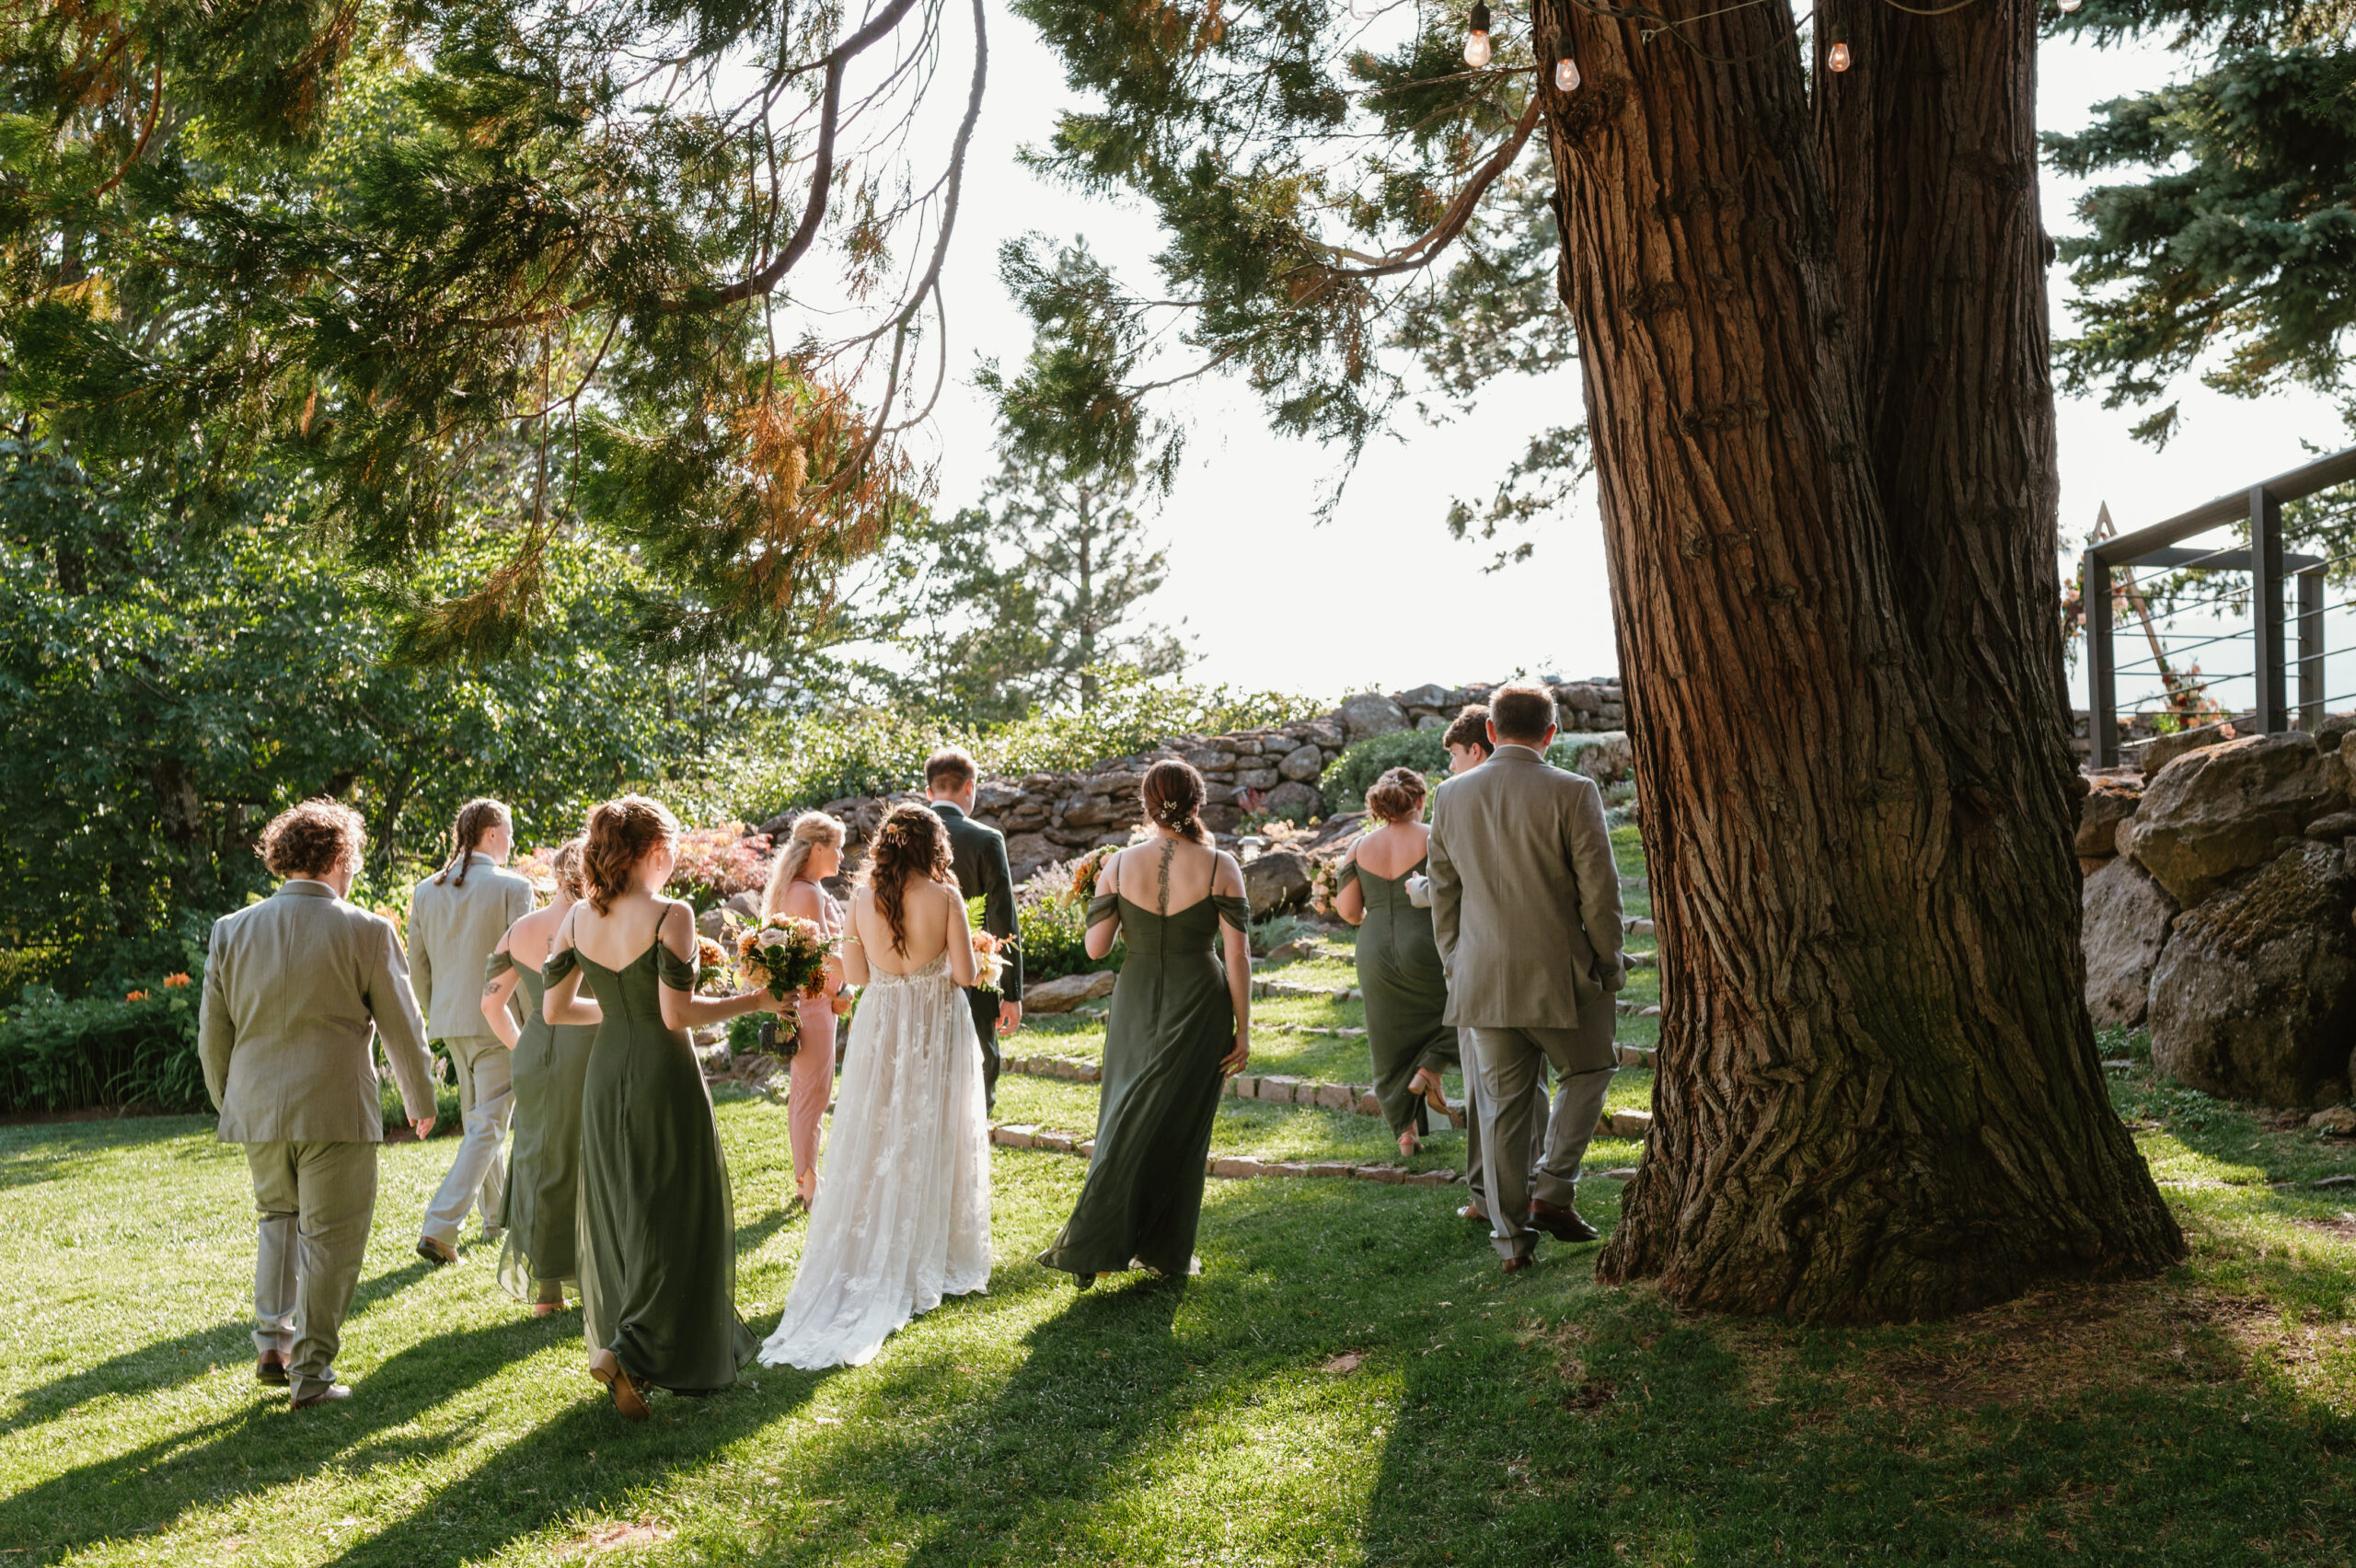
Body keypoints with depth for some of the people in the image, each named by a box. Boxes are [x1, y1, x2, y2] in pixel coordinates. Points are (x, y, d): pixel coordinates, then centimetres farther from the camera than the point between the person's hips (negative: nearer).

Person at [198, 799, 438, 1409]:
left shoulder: (231, 930, 3)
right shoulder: (366, 931, -9)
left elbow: (212, 1032, 8)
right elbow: (402, 1027, -3)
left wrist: (228, 1102, 22)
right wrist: (420, 1098, 12)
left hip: (255, 1110, 5)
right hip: (335, 1112, -4)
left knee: (279, 1218, 25)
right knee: (328, 1239, 6)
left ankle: (271, 1341, 18)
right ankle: (310, 1374, 11)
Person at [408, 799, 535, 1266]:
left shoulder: (425, 892, 5)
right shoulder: (512, 887, -12)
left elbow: (418, 965, 9)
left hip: (450, 1020, 6)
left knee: (476, 1118, 20)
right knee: (488, 1128, -1)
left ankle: (497, 1216, 33)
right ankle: (439, 1228, -11)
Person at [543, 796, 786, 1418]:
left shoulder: (578, 918, 2)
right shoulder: (669, 915, -16)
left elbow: (554, 1009, 6)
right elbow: (677, 1015, -19)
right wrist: (752, 1001, -8)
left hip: (605, 1075, 6)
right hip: (663, 1077, -6)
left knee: (616, 1215, 18)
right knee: (671, 1219, 4)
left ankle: (618, 1342, 29)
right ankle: (631, 1350, -6)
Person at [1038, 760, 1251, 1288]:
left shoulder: (1119, 865, -5)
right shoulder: (1220, 867, -9)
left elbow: (1095, 947, -2)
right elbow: (1237, 956, -9)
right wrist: (1243, 1028, -2)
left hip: (1136, 1006, 2)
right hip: (1199, 1009, -2)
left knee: (1126, 1121, 13)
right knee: (1181, 1128, 10)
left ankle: (1091, 1248, 11)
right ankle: (1166, 1252, 19)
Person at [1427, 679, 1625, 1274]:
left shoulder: (1451, 795, 3)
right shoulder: (1573, 793, -10)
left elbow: (1443, 894, 10)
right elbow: (1599, 890, -8)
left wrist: (1455, 966, 19)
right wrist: (1608, 964, 5)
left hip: (1483, 979, 4)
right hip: (1559, 975, -4)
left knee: (1501, 1102, 10)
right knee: (1586, 1072, 19)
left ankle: (1512, 1237, 14)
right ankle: (1553, 1190, 8)